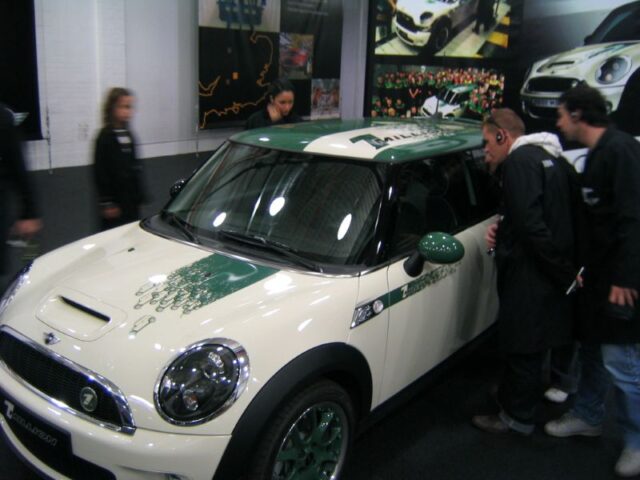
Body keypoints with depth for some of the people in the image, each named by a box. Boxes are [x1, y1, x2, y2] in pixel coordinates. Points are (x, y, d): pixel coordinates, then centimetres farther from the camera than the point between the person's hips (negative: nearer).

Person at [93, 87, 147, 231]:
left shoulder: (129, 135, 11)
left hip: (132, 201, 7)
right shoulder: (106, 137, -10)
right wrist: (106, 203, -16)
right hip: (116, 202, -7)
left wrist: (140, 195, 15)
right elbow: (100, 172, -14)